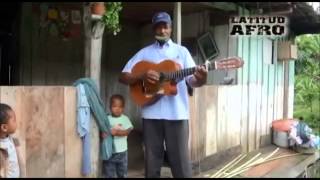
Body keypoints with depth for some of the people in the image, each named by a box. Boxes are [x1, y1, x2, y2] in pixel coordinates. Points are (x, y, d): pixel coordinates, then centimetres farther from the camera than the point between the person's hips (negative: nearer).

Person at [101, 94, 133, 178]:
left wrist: (117, 132, -28)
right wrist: (103, 134, -28)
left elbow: (127, 131, -13)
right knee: (109, 175, 3)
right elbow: (102, 132, -6)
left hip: (122, 151, 1)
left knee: (123, 174, 15)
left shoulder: (125, 119, -2)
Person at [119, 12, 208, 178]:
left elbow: (192, 81, 2)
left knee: (180, 160, 0)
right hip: (151, 113, 1)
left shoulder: (181, 51, 9)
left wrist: (201, 79, -22)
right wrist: (142, 76, -13)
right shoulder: (144, 53, 10)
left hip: (177, 113, -1)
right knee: (152, 161, 8)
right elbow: (123, 77, 6)